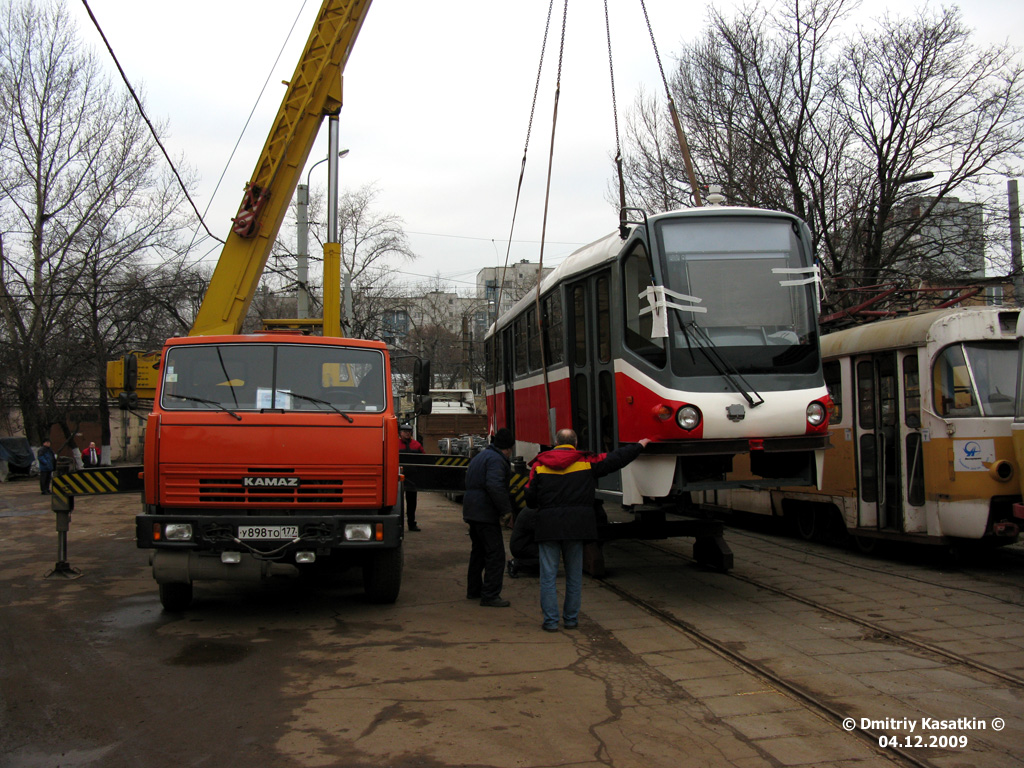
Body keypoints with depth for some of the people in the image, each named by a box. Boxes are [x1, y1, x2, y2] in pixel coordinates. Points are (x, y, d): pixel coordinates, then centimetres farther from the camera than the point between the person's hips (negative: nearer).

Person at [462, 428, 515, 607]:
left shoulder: (480, 456, 21)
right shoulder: (496, 459, -13)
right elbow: (495, 486, -27)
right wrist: (506, 509, -20)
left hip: (472, 510, 10)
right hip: (485, 512, -10)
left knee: (479, 550, 21)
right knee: (495, 553, -7)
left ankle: (474, 589, 30)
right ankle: (490, 595, -9)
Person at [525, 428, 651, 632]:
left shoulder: (539, 464, 2)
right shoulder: (587, 462, 1)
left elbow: (530, 498, 4)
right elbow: (616, 459, 8)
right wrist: (639, 446, 23)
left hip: (548, 527, 0)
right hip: (576, 527, 0)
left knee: (548, 575, 4)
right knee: (574, 575, 12)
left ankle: (550, 621, 2)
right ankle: (571, 619, 17)